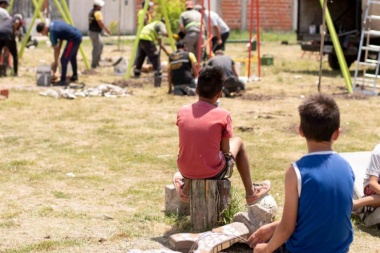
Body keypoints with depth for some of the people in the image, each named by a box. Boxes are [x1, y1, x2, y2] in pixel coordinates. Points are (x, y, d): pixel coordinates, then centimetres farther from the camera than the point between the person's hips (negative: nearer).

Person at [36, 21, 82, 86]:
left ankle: (63, 81, -3)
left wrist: (55, 62, 4)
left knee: (64, 59, -7)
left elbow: (56, 49, -7)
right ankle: (75, 76, 40)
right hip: (78, 36, 10)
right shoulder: (53, 24, 12)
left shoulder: (53, 32, -15)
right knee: (72, 57, 25)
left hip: (74, 39, -10)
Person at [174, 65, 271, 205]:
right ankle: (250, 192, 35)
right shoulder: (223, 115, -12)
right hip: (213, 173, -3)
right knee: (238, 142, 25)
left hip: (186, 171, 3)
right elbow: (225, 150, -5)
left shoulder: (182, 111, -3)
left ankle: (186, 189, 38)